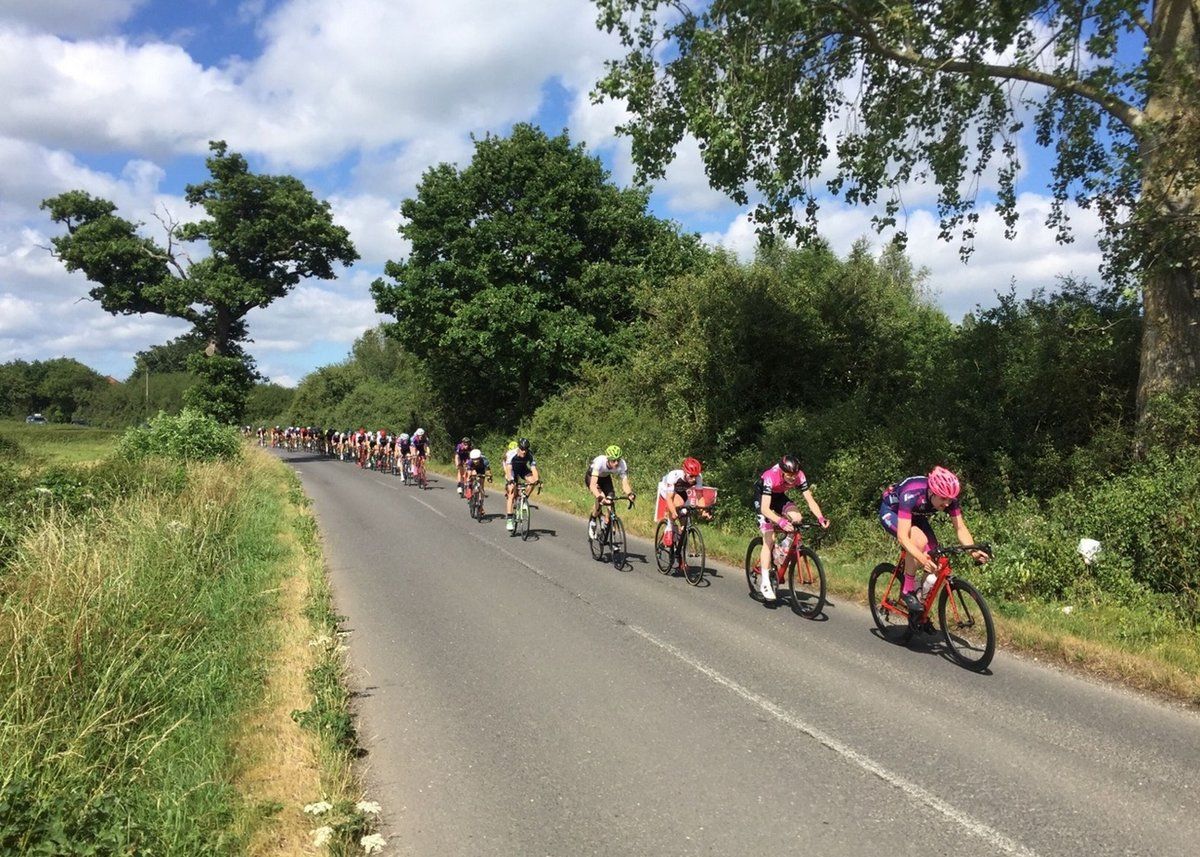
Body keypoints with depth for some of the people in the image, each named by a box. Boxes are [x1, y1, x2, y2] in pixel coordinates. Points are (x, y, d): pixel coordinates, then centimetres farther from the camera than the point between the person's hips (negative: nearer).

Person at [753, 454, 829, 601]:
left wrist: (820, 517, -39)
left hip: (779, 496, 5)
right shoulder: (771, 478, -39)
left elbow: (810, 500, -23)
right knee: (769, 539, -16)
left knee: (797, 518, -24)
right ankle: (765, 583, -12)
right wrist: (780, 521, -59)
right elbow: (765, 509, -44)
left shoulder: (799, 476, -26)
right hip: (762, 497, -5)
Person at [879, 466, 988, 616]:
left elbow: (960, 527, -22)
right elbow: (903, 537, -45)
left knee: (936, 563, -12)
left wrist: (973, 551, -40)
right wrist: (922, 559, -58)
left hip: (915, 515, 6)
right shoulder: (911, 495, -41)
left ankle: (921, 598, 10)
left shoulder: (949, 499, -26)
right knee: (919, 540, -34)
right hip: (891, 512, -5)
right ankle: (907, 590, -17)